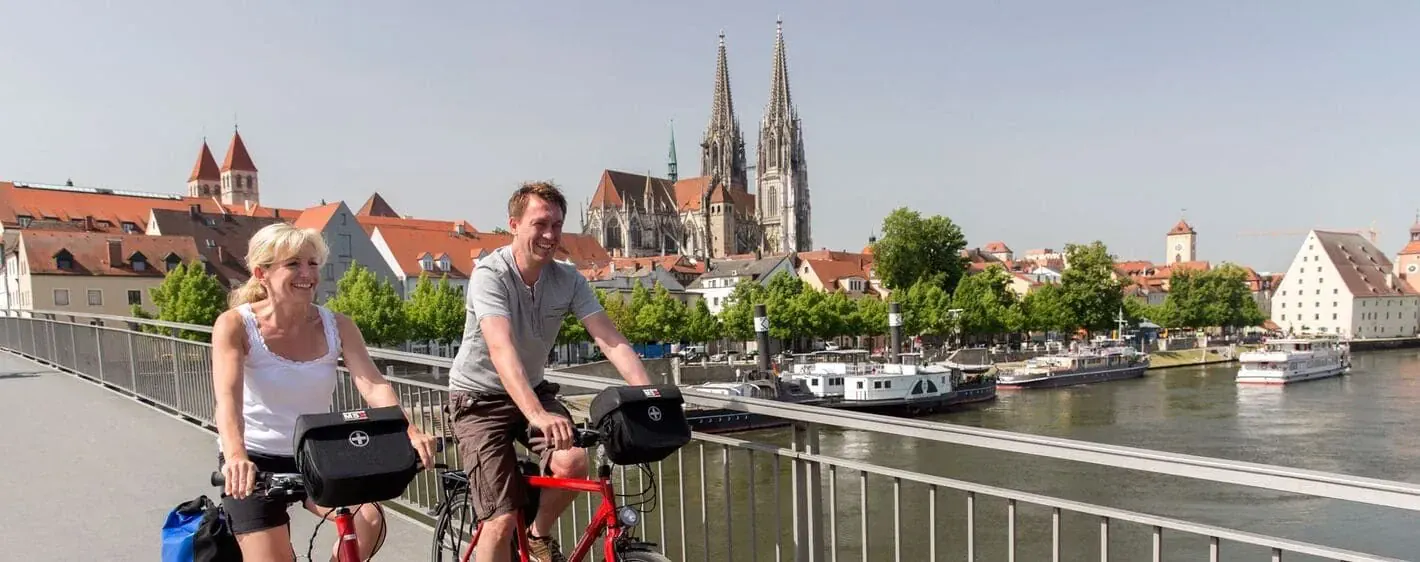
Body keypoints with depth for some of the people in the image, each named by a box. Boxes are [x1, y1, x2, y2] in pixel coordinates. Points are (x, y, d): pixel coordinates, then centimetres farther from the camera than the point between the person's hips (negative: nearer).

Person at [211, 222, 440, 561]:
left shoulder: (337, 327, -7)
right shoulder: (235, 325, -13)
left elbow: (373, 386, -20)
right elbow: (228, 398, -29)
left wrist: (411, 434, -39)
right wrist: (236, 457, -48)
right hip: (256, 460, -2)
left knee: (368, 521, -21)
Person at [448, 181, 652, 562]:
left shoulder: (569, 280, -10)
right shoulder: (490, 275, -24)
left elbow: (612, 342, -17)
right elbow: (502, 350, -38)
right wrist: (538, 416, -52)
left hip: (534, 389, 4)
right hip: (480, 398, -4)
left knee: (573, 463, -23)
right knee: (502, 520, -11)